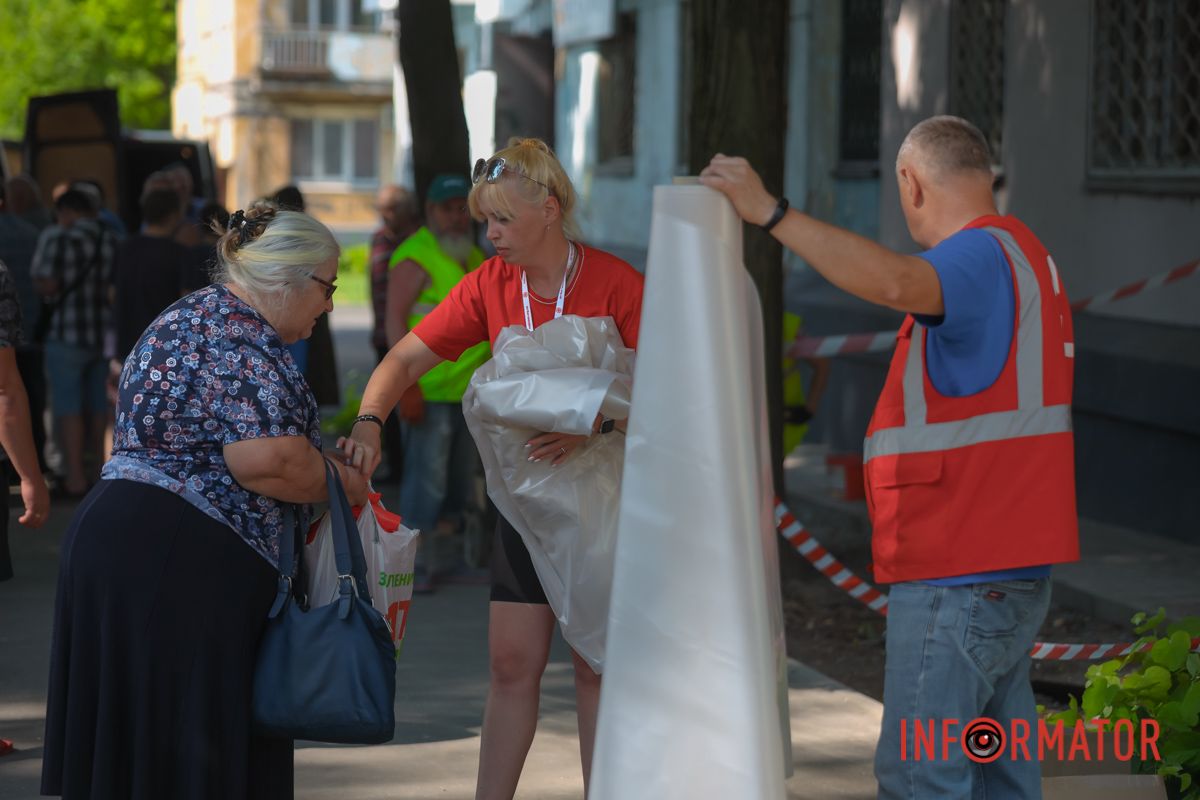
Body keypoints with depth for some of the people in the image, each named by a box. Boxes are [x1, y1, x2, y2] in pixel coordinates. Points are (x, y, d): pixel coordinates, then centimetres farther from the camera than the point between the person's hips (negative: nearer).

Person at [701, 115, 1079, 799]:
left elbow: (898, 283, -37)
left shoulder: (982, 257, -15)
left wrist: (771, 213, -37)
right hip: (1008, 567, 10)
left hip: (959, 580, -10)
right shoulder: (1025, 256, 18)